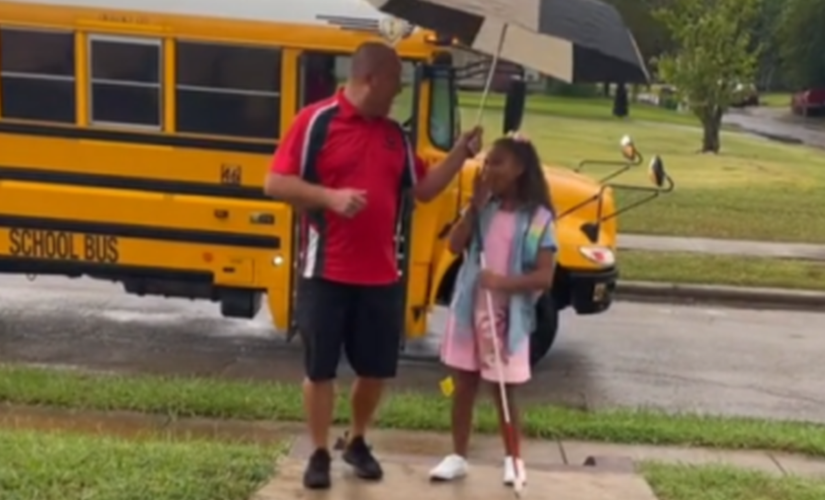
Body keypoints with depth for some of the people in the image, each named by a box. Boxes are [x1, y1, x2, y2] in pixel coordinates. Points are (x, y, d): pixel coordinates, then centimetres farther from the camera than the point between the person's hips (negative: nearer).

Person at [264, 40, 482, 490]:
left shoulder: (395, 135, 11)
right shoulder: (316, 120, -8)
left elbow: (423, 189, 15)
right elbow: (275, 183, -10)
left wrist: (460, 154, 5)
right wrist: (330, 197, -22)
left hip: (382, 276, 5)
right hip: (326, 273, -5)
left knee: (377, 366, 12)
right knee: (320, 368, 6)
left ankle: (357, 442, 33)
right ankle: (320, 453, 22)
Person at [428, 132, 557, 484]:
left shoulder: (537, 217, -10)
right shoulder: (484, 208, 3)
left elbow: (544, 277, -14)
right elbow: (455, 245, -9)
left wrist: (505, 282, -28)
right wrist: (476, 204, -13)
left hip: (508, 318, -4)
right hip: (469, 311, 4)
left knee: (504, 392, 7)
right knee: (464, 386, 11)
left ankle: (513, 459, 25)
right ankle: (458, 456, 24)